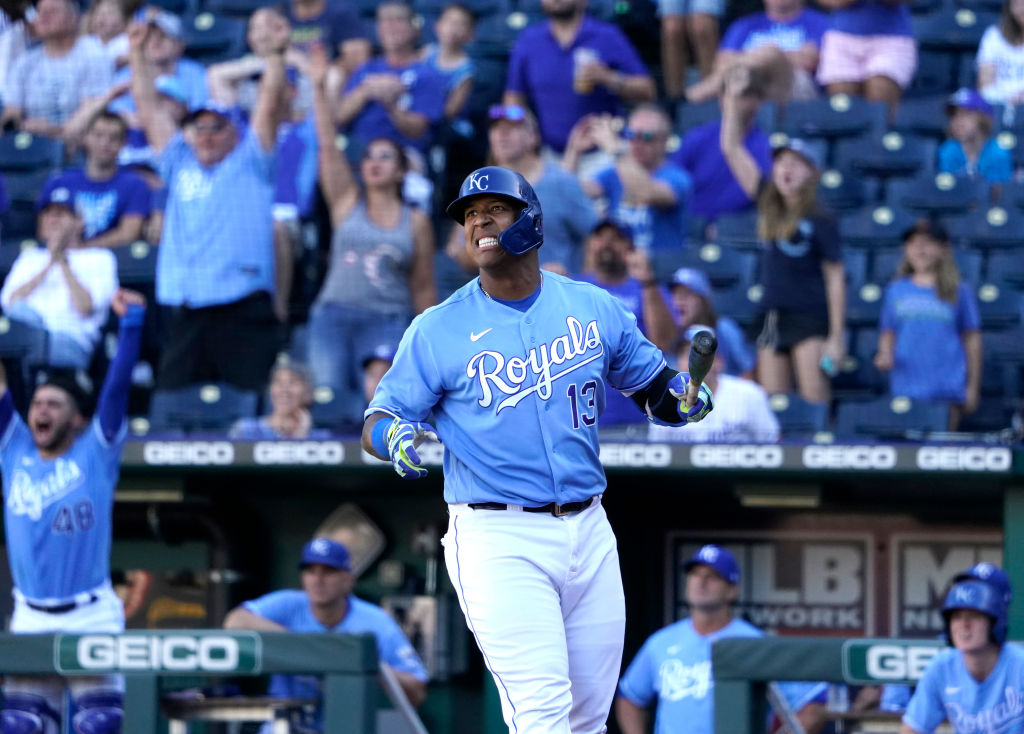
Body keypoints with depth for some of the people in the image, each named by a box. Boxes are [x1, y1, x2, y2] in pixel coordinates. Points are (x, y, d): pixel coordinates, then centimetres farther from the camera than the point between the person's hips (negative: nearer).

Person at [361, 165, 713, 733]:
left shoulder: (595, 308, 7)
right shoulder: (437, 330, -1)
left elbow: (656, 388, 16)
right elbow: (375, 425, 0)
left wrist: (687, 398, -8)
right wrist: (396, 437, -24)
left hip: (588, 533, 4)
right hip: (497, 541, -4)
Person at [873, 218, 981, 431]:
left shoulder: (959, 292, 4)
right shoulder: (896, 291, 10)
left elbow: (972, 339, 7)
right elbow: (887, 334, 16)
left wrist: (973, 387, 5)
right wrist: (884, 356, -5)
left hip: (946, 390, -1)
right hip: (905, 389, 2)